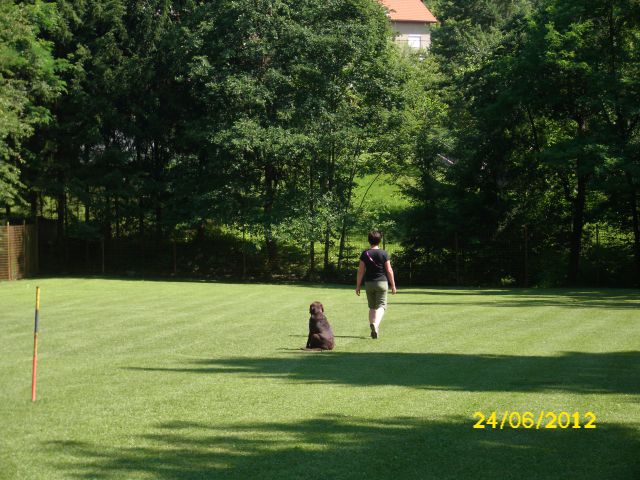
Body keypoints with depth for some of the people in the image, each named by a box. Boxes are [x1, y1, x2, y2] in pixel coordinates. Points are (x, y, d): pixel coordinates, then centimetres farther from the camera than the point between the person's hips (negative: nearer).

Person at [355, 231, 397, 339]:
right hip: (382, 282, -2)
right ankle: (375, 324, -26)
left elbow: (360, 271, 0)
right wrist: (393, 285, 3)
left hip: (369, 283, 2)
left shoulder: (365, 254, 0)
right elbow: (389, 270, -4)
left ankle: (374, 329, 12)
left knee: (372, 307, 14)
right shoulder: (383, 254, -4)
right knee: (381, 306, -2)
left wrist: (358, 286, 7)